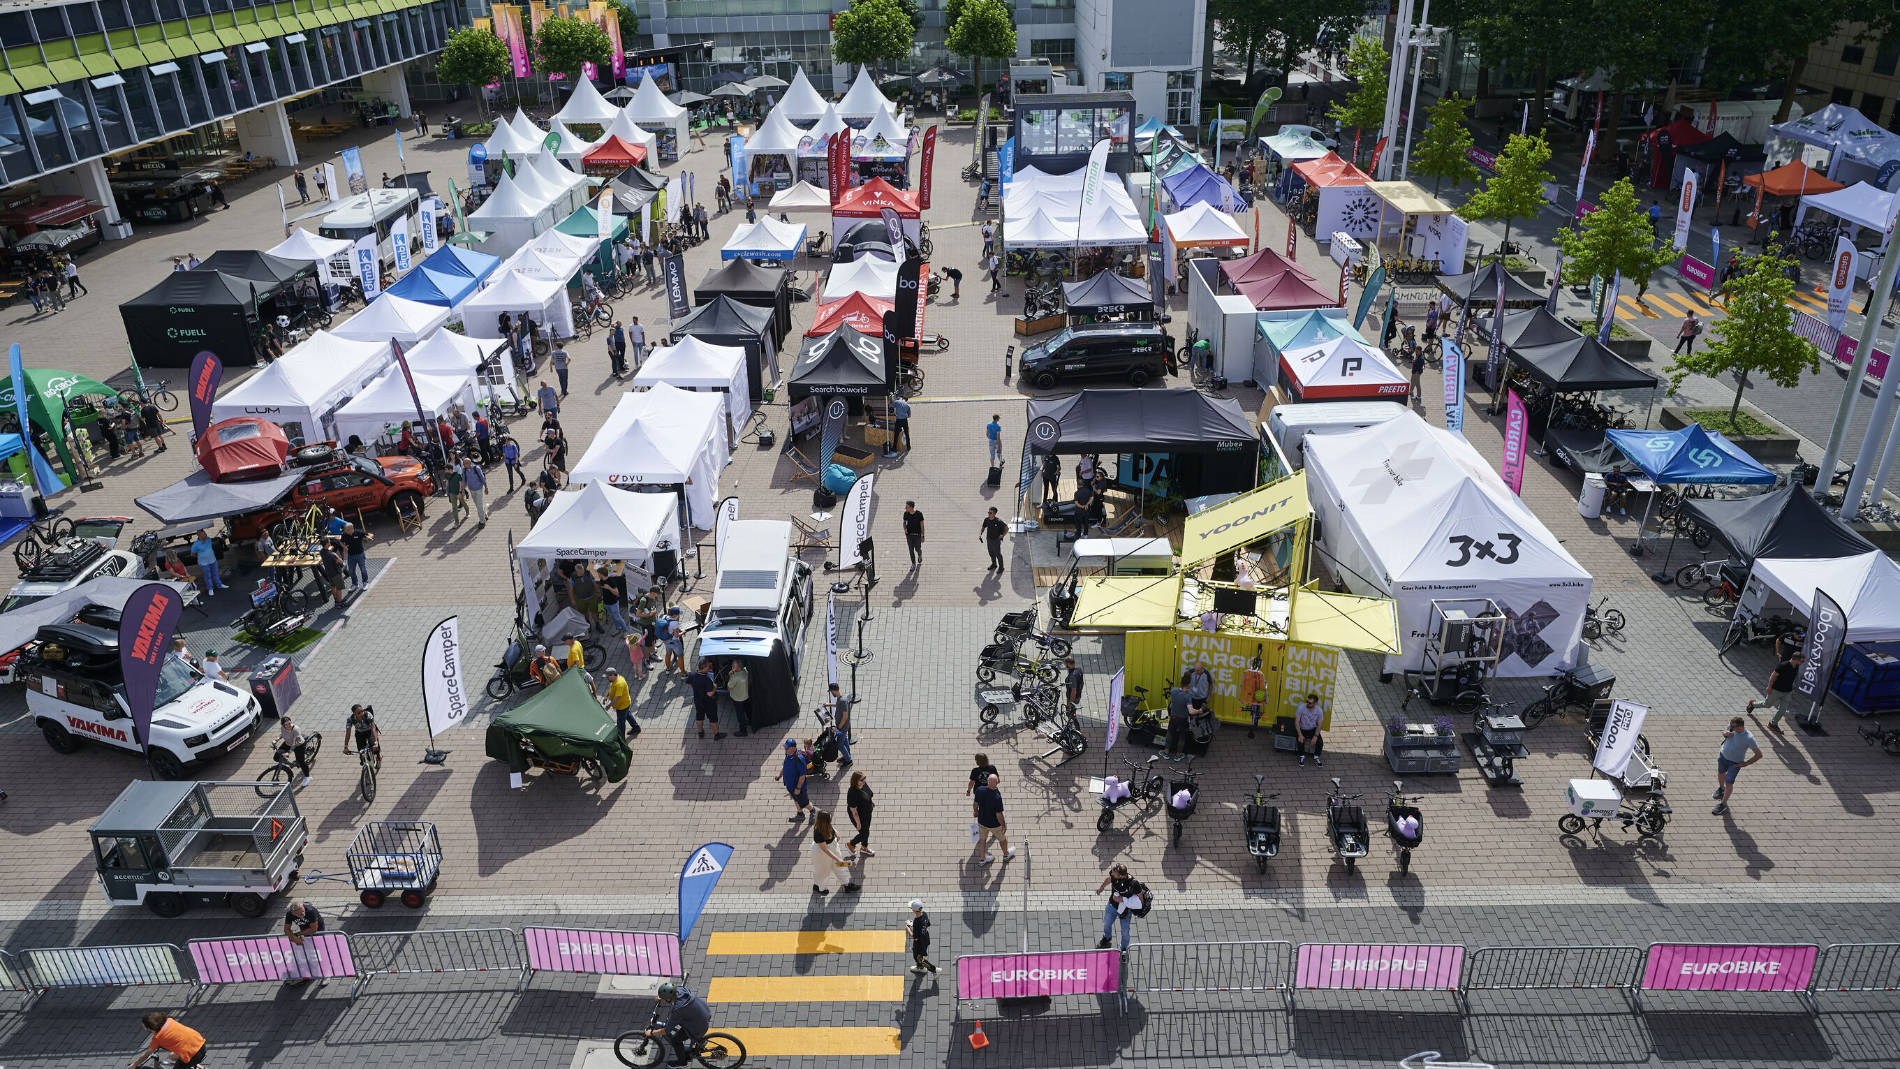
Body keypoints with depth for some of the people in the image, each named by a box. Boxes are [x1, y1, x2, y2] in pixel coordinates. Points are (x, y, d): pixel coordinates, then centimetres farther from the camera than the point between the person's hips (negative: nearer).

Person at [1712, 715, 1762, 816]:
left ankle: (1723, 804, 14)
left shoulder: (1749, 738, -33)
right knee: (1721, 773, 28)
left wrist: (1745, 763, -18)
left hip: (1735, 762, -6)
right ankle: (1721, 788, 58)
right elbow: (1723, 732, 6)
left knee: (1729, 783, -2)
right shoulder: (1731, 726, -19)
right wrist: (1726, 733, -19)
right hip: (1723, 755, 6)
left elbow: (1759, 755, -23)